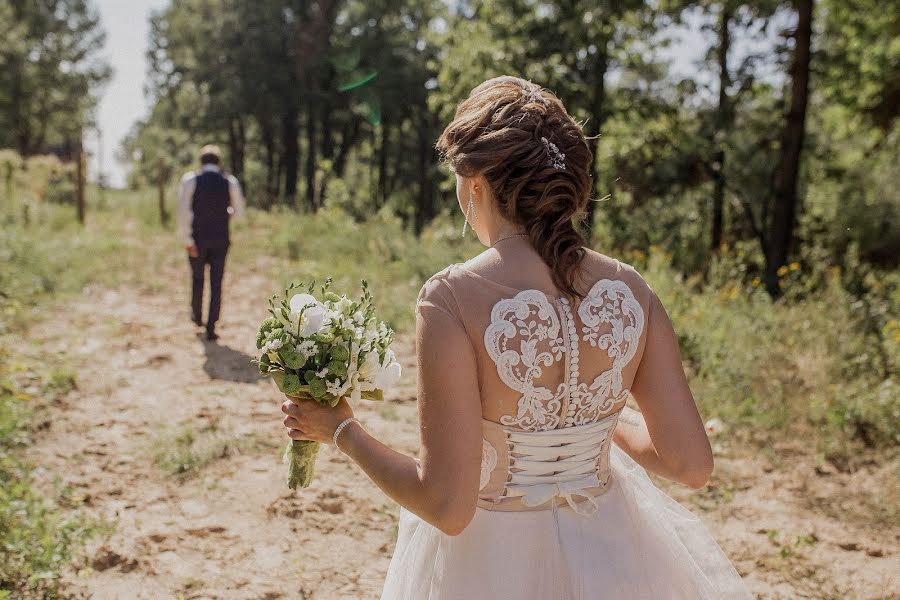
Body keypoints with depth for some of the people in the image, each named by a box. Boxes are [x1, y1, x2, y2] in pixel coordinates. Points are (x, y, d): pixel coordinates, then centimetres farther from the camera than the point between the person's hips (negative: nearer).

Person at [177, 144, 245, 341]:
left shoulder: (190, 180, -6)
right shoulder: (230, 182, -1)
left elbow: (184, 211, -12)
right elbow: (239, 212, 4)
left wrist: (187, 240, -11)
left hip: (198, 238, 0)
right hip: (221, 240, 0)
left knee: (197, 278, 21)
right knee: (216, 284, 4)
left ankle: (196, 315, 40)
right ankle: (211, 328, 0)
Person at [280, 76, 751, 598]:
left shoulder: (453, 299, -24)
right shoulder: (631, 290, -11)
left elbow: (446, 505, -22)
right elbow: (693, 464, -7)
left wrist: (340, 429, -8)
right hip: (612, 554, 4)